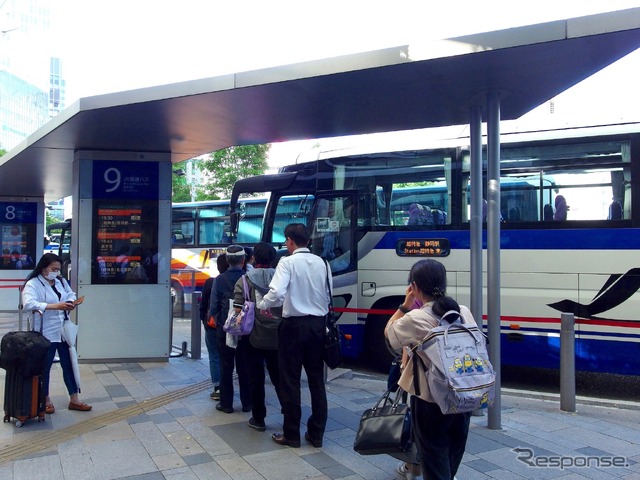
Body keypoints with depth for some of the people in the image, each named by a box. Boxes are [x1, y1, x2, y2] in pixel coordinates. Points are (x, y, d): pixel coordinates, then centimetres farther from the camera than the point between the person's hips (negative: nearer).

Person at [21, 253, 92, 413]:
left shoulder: (61, 281, 9)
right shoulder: (33, 284, -13)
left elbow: (71, 295, 19)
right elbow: (28, 304, -28)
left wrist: (71, 303, -6)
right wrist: (55, 306, -34)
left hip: (64, 331, 6)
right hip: (46, 333, -6)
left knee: (69, 364, 10)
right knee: (45, 367, 9)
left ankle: (74, 400, 19)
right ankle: (46, 400, 26)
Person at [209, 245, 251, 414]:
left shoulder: (220, 279, -9)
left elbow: (213, 307, -8)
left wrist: (218, 323, 9)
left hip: (224, 330, -1)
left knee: (226, 367, 9)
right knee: (244, 366, 12)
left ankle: (226, 403, 16)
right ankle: (247, 403, 20)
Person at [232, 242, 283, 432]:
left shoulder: (245, 280, -5)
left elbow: (238, 311, -8)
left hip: (254, 338, -2)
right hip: (277, 338, 3)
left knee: (256, 379, 9)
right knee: (279, 378, 14)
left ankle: (258, 419, 16)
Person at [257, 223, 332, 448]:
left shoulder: (288, 262, -11)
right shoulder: (321, 263, 6)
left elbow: (277, 292, -22)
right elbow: (328, 294, 8)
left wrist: (262, 305, -5)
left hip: (294, 325, -5)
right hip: (318, 324, 5)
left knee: (290, 381, 6)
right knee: (317, 379, 12)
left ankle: (291, 434, 15)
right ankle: (316, 434, 20)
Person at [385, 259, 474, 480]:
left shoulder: (414, 319, -16)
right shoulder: (464, 312, -2)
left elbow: (388, 334, 1)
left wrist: (405, 304, 2)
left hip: (430, 401, -5)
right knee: (453, 458, 23)